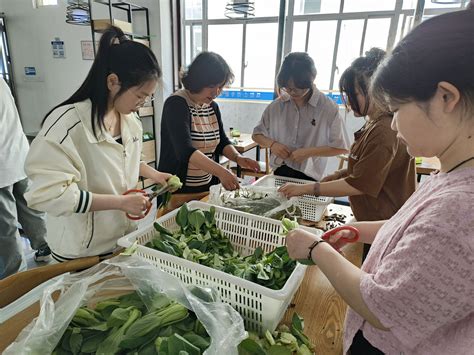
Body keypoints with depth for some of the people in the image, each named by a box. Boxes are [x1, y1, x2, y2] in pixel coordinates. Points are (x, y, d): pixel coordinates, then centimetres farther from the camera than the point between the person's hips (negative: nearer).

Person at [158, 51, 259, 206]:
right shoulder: (176, 104, -16)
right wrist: (221, 171, -39)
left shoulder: (213, 107, 5)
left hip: (208, 186, 7)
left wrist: (237, 157, -8)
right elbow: (185, 150, -29)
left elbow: (222, 141, 12)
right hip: (178, 191, -7)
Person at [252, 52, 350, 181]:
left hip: (309, 177, -2)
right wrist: (272, 144, -11)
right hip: (280, 173, 3)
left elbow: (342, 147, -7)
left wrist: (309, 152, -17)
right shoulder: (277, 105, -2)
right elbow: (257, 134, 9)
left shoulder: (328, 107, -11)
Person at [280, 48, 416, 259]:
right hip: (372, 221, 9)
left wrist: (306, 189, -18)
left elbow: (358, 185, -22)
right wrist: (331, 178, 2)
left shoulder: (384, 132, -23)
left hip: (384, 226, -9)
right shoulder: (373, 125, 8)